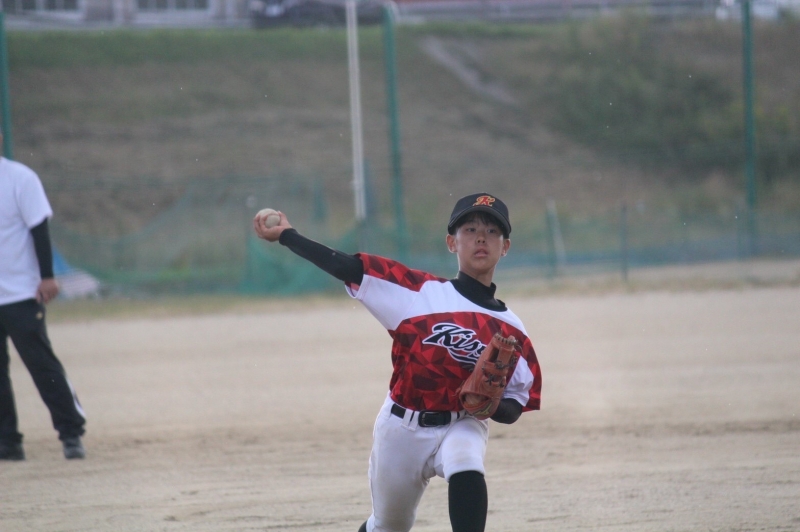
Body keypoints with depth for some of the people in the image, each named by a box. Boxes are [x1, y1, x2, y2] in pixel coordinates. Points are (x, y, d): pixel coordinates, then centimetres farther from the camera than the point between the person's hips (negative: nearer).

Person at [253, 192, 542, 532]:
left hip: (462, 425, -1)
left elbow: (515, 408, 0)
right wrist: (286, 235, -11)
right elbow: (346, 268, -9)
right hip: (402, 427, 1)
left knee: (466, 467, -35)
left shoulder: (510, 332, -5)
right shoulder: (420, 291, -9)